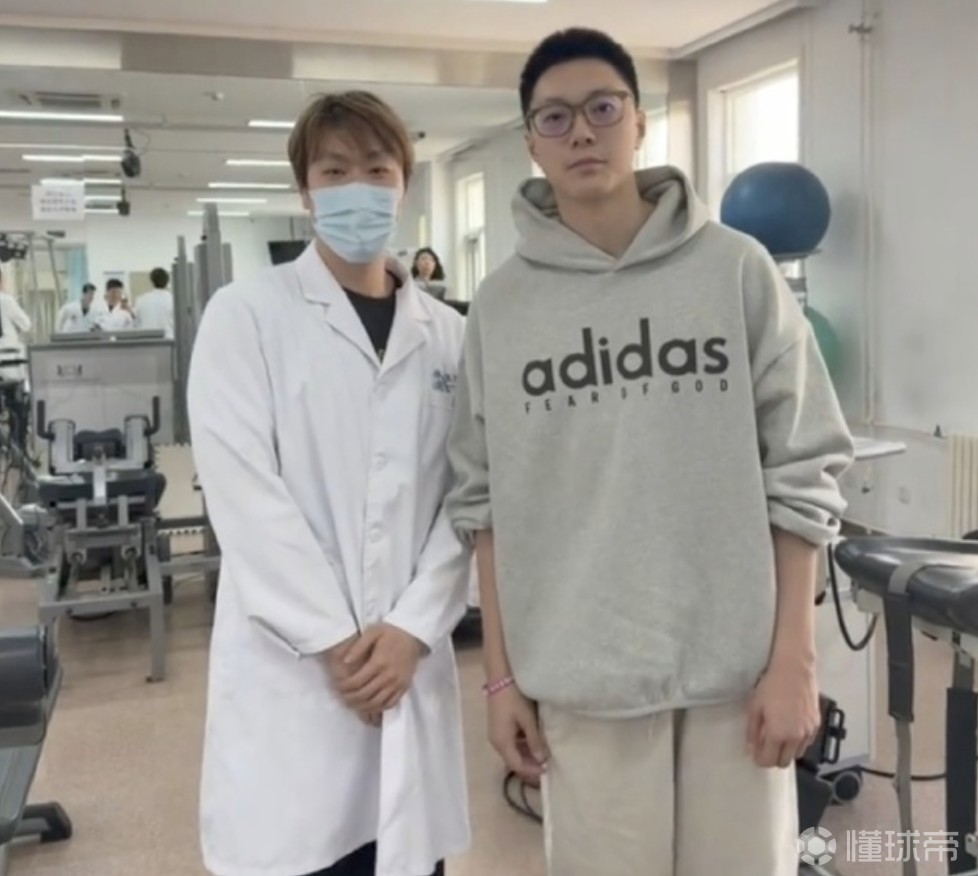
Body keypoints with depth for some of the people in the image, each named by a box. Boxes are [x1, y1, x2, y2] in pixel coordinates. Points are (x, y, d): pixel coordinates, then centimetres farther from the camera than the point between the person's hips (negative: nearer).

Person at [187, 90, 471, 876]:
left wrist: (412, 628, -7)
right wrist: (332, 639, -11)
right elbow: (243, 490, -8)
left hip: (409, 660, 3)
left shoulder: (447, 334, 9)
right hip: (290, 664, -3)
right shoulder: (247, 315, -1)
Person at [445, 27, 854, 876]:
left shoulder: (736, 270, -1)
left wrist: (794, 659, -4)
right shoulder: (501, 306, 1)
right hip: (580, 681, 1)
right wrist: (501, 675, 3)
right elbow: (486, 502, 3)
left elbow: (801, 474, -1)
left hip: (737, 670, 0)